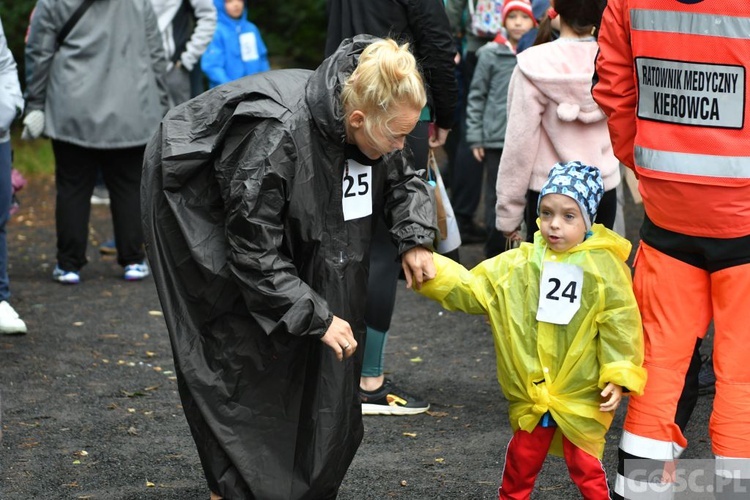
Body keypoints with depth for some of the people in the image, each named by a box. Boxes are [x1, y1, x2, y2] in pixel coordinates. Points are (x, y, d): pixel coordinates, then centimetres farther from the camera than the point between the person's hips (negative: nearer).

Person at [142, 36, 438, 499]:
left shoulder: (369, 127, -20)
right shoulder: (276, 138, -41)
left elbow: (404, 180, 1)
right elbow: (253, 255, -34)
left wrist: (416, 238, -17)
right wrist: (317, 317, -31)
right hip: (197, 206, -7)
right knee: (236, 345, -7)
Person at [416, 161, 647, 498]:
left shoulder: (604, 268, -10)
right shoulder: (518, 265, 1)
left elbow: (620, 325, -9)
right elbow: (470, 288, 2)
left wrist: (619, 376, -12)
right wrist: (432, 271, -11)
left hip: (582, 394, -4)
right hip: (531, 393, 4)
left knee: (584, 465, 6)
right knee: (521, 460, 16)